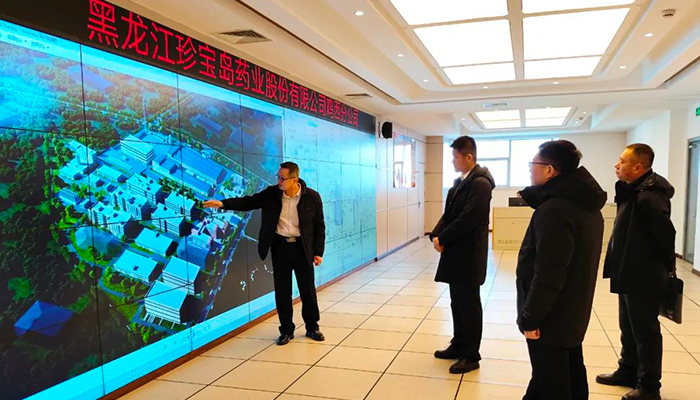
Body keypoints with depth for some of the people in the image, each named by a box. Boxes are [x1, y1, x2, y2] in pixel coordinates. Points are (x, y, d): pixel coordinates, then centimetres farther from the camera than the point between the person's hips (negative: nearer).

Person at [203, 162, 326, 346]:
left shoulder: (312, 197, -9)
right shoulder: (272, 193, -3)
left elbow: (319, 226, -4)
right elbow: (248, 202, -2)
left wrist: (318, 252, -6)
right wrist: (223, 203, -15)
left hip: (302, 248, -2)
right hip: (280, 246, 2)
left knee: (308, 290, 9)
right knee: (282, 291, 9)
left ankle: (312, 327, 27)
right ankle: (286, 330, 24)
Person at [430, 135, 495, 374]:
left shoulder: (480, 183, -16)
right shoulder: (459, 182, 13)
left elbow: (467, 219, -23)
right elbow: (448, 214, 13)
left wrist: (442, 239, -13)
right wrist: (436, 235, -4)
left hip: (469, 255, -9)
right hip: (456, 253, 9)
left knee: (469, 305, 2)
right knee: (457, 303, 17)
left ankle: (471, 356, 15)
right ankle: (459, 346, 31)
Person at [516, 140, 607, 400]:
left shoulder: (553, 210, -24)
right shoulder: (585, 205, 8)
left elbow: (548, 273, -26)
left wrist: (530, 317, -19)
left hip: (551, 317, -10)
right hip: (571, 312, 10)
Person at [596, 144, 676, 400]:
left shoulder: (648, 197, -24)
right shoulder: (634, 193, 8)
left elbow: (665, 234, -24)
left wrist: (666, 266, -9)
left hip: (644, 279, -10)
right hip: (630, 276, 10)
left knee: (645, 332, 5)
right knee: (628, 329, 21)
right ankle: (628, 371, 37)